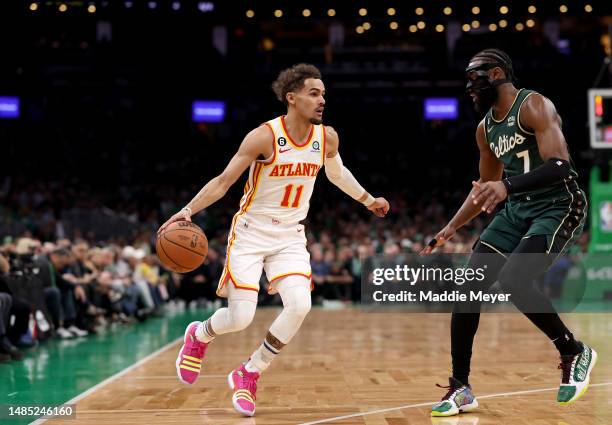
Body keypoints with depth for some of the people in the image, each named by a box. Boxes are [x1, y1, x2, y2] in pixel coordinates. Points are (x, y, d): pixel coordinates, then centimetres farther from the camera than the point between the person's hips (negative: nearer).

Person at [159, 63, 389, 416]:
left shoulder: (327, 137, -2)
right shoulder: (265, 136, -18)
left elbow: (337, 173, 20)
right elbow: (223, 181, -18)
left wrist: (367, 199, 32)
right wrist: (188, 210, -31)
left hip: (290, 236, 4)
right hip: (251, 232, -4)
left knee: (300, 306, -18)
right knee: (240, 318, -9)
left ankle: (249, 375, 3)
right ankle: (199, 335, 30)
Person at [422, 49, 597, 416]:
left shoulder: (534, 106, -14)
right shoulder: (486, 128, 11)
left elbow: (560, 167, -27)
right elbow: (485, 190, 22)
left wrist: (507, 186, -40)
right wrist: (450, 230, 16)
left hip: (559, 207, -8)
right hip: (518, 210, 8)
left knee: (514, 281, -26)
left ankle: (575, 353, -1)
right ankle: (460, 389, 4)